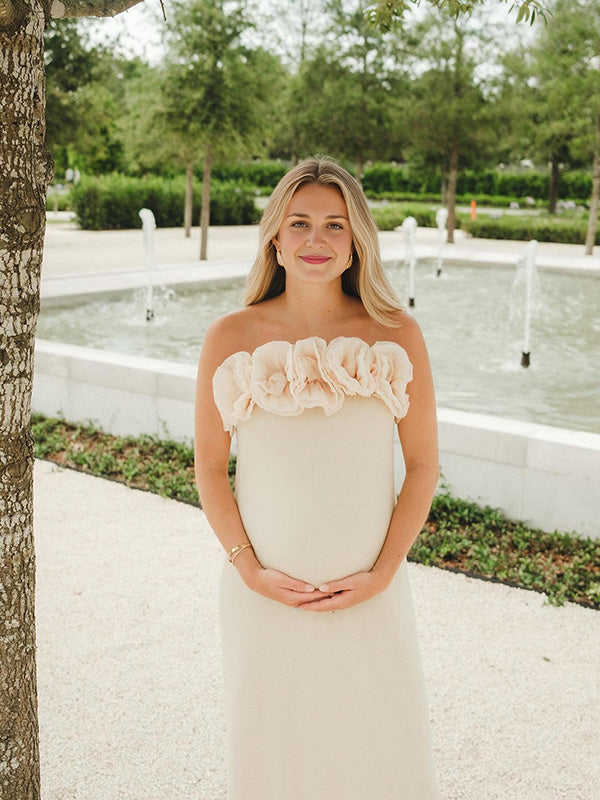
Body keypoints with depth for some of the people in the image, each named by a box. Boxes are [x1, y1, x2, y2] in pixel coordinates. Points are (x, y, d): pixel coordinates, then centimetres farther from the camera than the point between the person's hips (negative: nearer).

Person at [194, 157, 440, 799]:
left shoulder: (396, 336, -6)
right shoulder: (231, 338, -6)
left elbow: (422, 465, 0)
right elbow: (209, 467, 0)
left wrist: (383, 572, -7)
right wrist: (251, 571, -7)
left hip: (371, 594, 0)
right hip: (263, 592, 0)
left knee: (379, 746, 13)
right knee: (270, 746, 14)